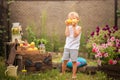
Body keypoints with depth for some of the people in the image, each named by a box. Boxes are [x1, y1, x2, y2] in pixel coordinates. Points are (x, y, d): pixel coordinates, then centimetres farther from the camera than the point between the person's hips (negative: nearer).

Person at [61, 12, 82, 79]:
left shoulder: (78, 28, -1)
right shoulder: (69, 27, 9)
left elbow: (75, 35, -17)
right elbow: (67, 34, -9)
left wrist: (74, 27, -18)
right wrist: (67, 26, -8)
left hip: (74, 47, -3)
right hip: (67, 46, 4)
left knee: (74, 61, 0)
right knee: (64, 60, 7)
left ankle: (74, 74, 11)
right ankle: (63, 73, 22)